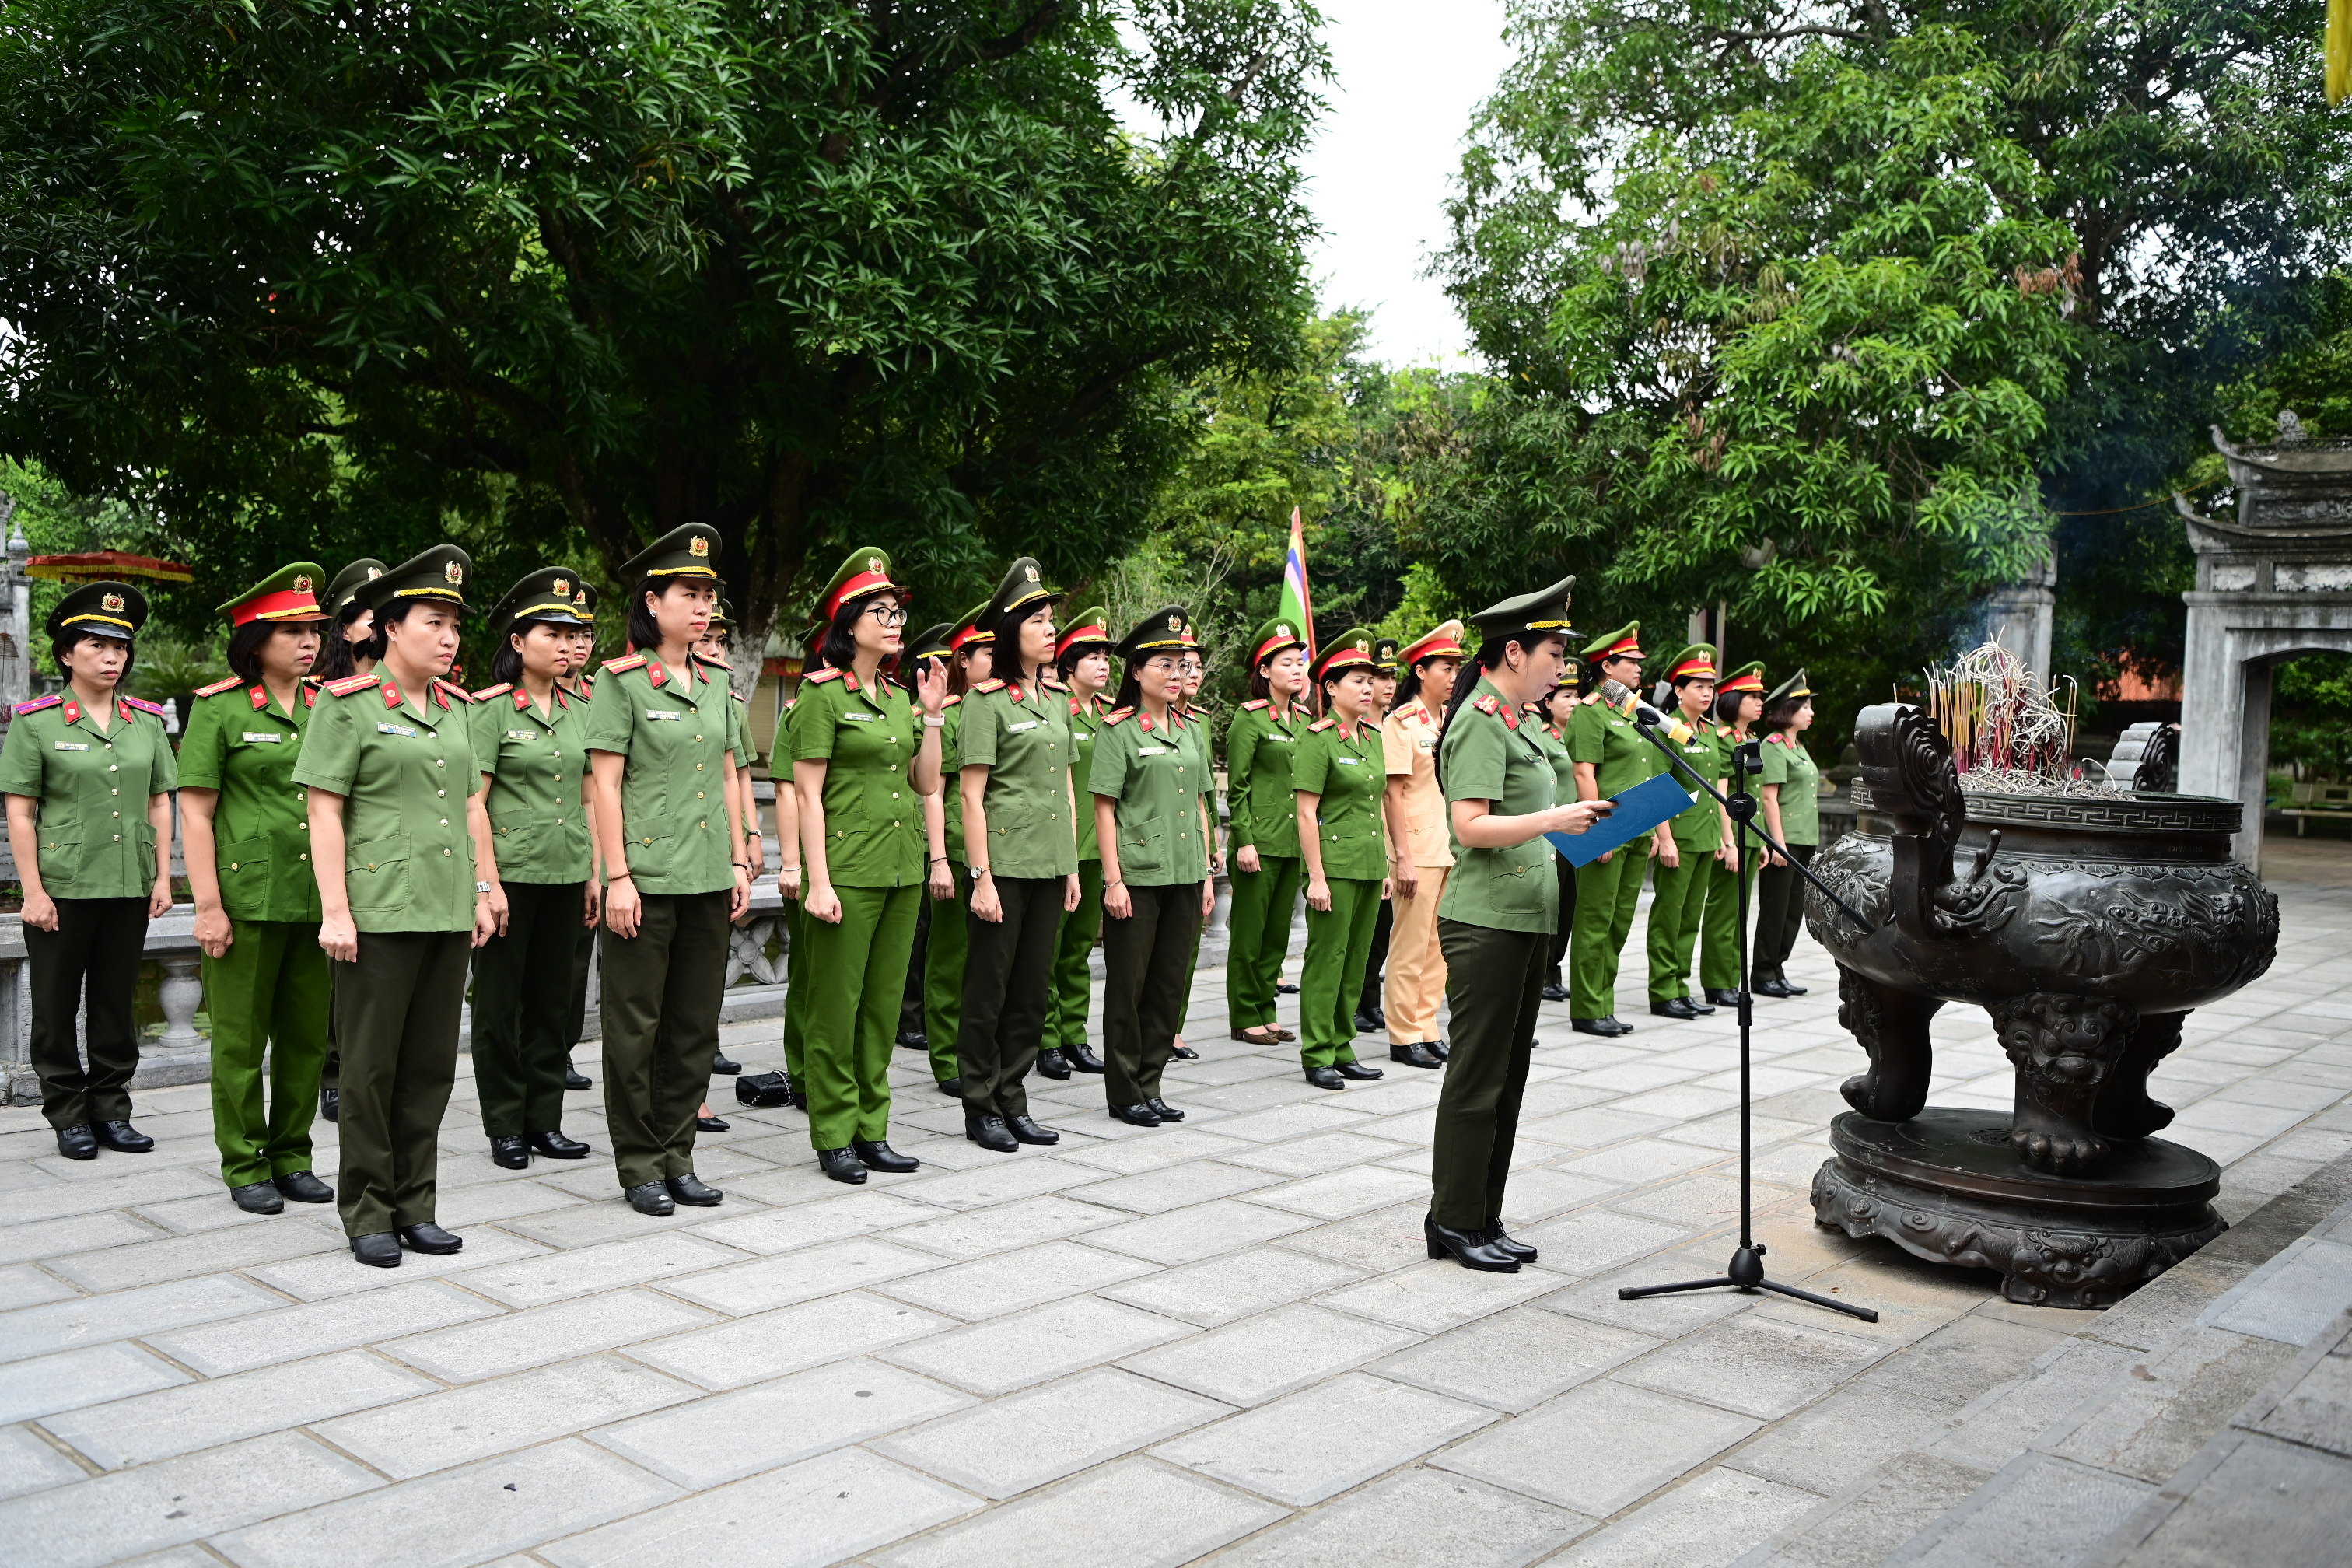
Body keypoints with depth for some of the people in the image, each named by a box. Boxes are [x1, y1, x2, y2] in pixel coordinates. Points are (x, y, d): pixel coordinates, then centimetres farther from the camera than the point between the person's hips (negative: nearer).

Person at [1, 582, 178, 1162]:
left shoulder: (147, 721, 8)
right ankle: (69, 1117, 18)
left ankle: (111, 1109, 21)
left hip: (130, 887, 3)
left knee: (116, 1004, 10)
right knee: (57, 1007, 6)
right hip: (62, 889, -3)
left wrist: (163, 877, 5)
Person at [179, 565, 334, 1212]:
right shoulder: (219, 707, -3)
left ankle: (292, 1158, 23)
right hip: (246, 899, -4)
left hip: (316, 900, 4)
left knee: (307, 1037, 10)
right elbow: (194, 812, -5)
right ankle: (245, 1167, 17)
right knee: (241, 1039, 5)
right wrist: (208, 905, -10)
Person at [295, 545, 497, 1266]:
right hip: (379, 913, -6)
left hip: (448, 912, 6)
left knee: (431, 1065, 10)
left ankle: (415, 1207, 21)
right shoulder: (347, 704, -5)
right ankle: (367, 1215, 14)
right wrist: (335, 910, -13)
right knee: (371, 1067, 2)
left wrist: (483, 890, 14)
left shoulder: (457, 707, 13)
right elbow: (324, 813, -8)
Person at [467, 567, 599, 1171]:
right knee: (500, 1002, 4)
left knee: (551, 1000, 11)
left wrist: (595, 873, 10)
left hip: (566, 874, 5)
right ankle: (505, 1127, 15)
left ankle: (545, 1121, 21)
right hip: (511, 872, -5)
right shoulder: (491, 710, -7)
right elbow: (472, 801, -10)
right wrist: (487, 881, -15)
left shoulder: (580, 710, 10)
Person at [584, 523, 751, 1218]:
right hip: (647, 878, -6)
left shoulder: (716, 683, 12)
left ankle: (677, 1155, 22)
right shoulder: (622, 680, -5)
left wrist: (740, 862, 10)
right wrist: (617, 876, -13)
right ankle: (639, 1165, 13)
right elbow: (605, 783, -8)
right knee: (636, 1024, 2)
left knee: (696, 1023, 10)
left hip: (709, 878, 6)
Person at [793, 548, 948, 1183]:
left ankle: (871, 1129, 20)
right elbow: (808, 796, -10)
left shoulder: (899, 697, 13)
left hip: (902, 868, 7)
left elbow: (926, 785, 14)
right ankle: (833, 1138, 11)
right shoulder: (824, 695, -7)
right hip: (848, 868, -7)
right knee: (836, 1006, 1)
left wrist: (932, 714, 6)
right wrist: (818, 882, -15)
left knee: (883, 1004, 11)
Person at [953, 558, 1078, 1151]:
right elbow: (972, 795, -10)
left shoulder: (1058, 698, 12)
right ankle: (980, 1108, 13)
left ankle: (1013, 1101, 22)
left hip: (1050, 864, 7)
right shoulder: (986, 701, -8)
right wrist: (981, 877, -14)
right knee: (989, 988, 3)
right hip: (1004, 863, -7)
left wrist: (1072, 866, 12)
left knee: (1034, 986, 11)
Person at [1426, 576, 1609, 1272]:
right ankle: (1454, 1222, 9)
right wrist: (1553, 819, -25)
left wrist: (1580, 829, 13)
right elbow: (1470, 827, -21)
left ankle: (1483, 1218, 23)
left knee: (1507, 1077, 14)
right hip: (1486, 923, -10)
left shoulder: (1515, 721, 17)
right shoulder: (1479, 721, -13)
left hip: (1524, 920, 10)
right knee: (1477, 1077, -2)